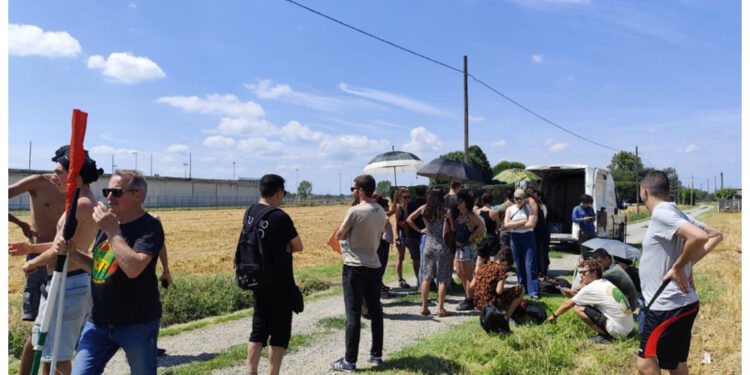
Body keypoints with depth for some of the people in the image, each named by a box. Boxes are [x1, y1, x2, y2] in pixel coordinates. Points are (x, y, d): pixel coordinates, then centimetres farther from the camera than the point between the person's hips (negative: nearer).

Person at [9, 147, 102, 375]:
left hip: (68, 285, -10)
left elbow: (59, 251, -21)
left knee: (55, 355, 2)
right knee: (37, 339, 25)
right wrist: (31, 248, 19)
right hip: (72, 281, 10)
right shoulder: (88, 203, 11)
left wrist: (31, 263, -3)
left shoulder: (80, 205, -21)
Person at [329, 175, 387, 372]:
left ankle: (350, 361, 6)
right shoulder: (381, 211, 6)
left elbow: (339, 235, -6)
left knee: (353, 315, -1)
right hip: (374, 266, 7)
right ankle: (376, 354, 24)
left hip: (355, 267, -6)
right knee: (375, 312, 13)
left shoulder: (355, 211, -15)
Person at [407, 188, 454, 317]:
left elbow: (409, 219, 5)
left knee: (427, 277, 10)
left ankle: (424, 307, 14)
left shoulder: (424, 209, 0)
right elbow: (452, 230, -5)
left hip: (428, 245, 3)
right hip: (442, 247, -3)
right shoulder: (446, 211, -9)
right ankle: (440, 308, 5)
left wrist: (420, 230, 9)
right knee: (442, 279, 3)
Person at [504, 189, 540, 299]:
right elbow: (507, 225, -4)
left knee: (530, 265, -7)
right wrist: (522, 222, -9)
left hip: (528, 237, -2)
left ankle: (533, 292, -6)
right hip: (515, 238, 2)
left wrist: (514, 225, -6)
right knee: (519, 265, 7)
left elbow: (531, 224, -10)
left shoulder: (530, 208, 3)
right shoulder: (510, 209, 9)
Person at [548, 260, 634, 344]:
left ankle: (604, 335, -6)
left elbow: (567, 304, 1)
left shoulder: (590, 288, -10)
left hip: (618, 331, -9)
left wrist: (554, 316, 14)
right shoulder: (606, 283, 12)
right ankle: (606, 333, 10)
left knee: (578, 308, -10)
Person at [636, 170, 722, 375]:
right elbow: (715, 235, 18)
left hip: (667, 307, -10)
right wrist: (690, 262, 8)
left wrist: (678, 267, -19)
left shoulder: (661, 213, -18)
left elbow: (699, 237, -31)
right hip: (682, 303, 10)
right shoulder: (676, 213, 10)